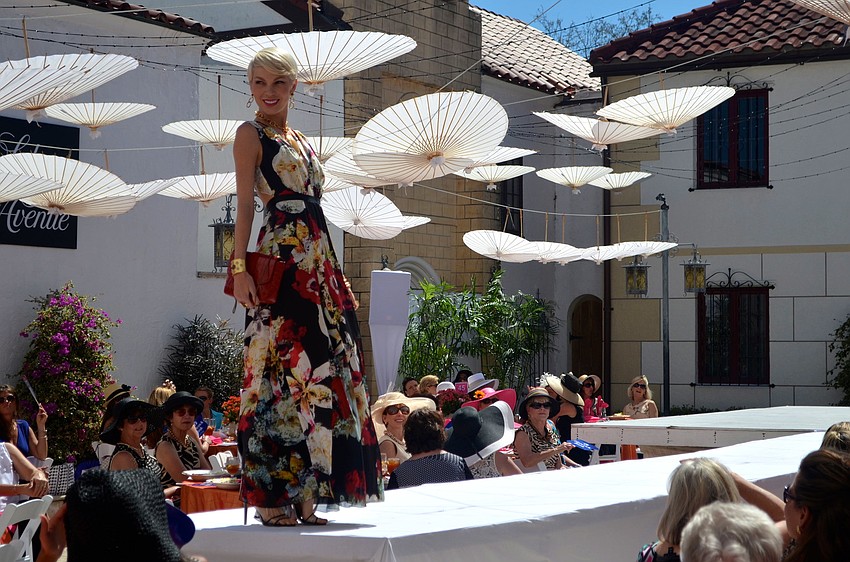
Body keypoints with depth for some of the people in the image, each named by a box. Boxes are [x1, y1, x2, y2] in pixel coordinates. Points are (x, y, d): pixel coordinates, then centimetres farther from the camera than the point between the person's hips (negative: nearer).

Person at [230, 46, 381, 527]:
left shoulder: (302, 142, 21)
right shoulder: (252, 134, 0)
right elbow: (245, 203, -9)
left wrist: (333, 272, 17)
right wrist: (240, 267, -18)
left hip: (317, 262, 8)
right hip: (281, 260, -8)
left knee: (319, 367, 5)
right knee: (280, 370, -10)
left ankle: (304, 494, 9)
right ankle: (271, 495, -7)